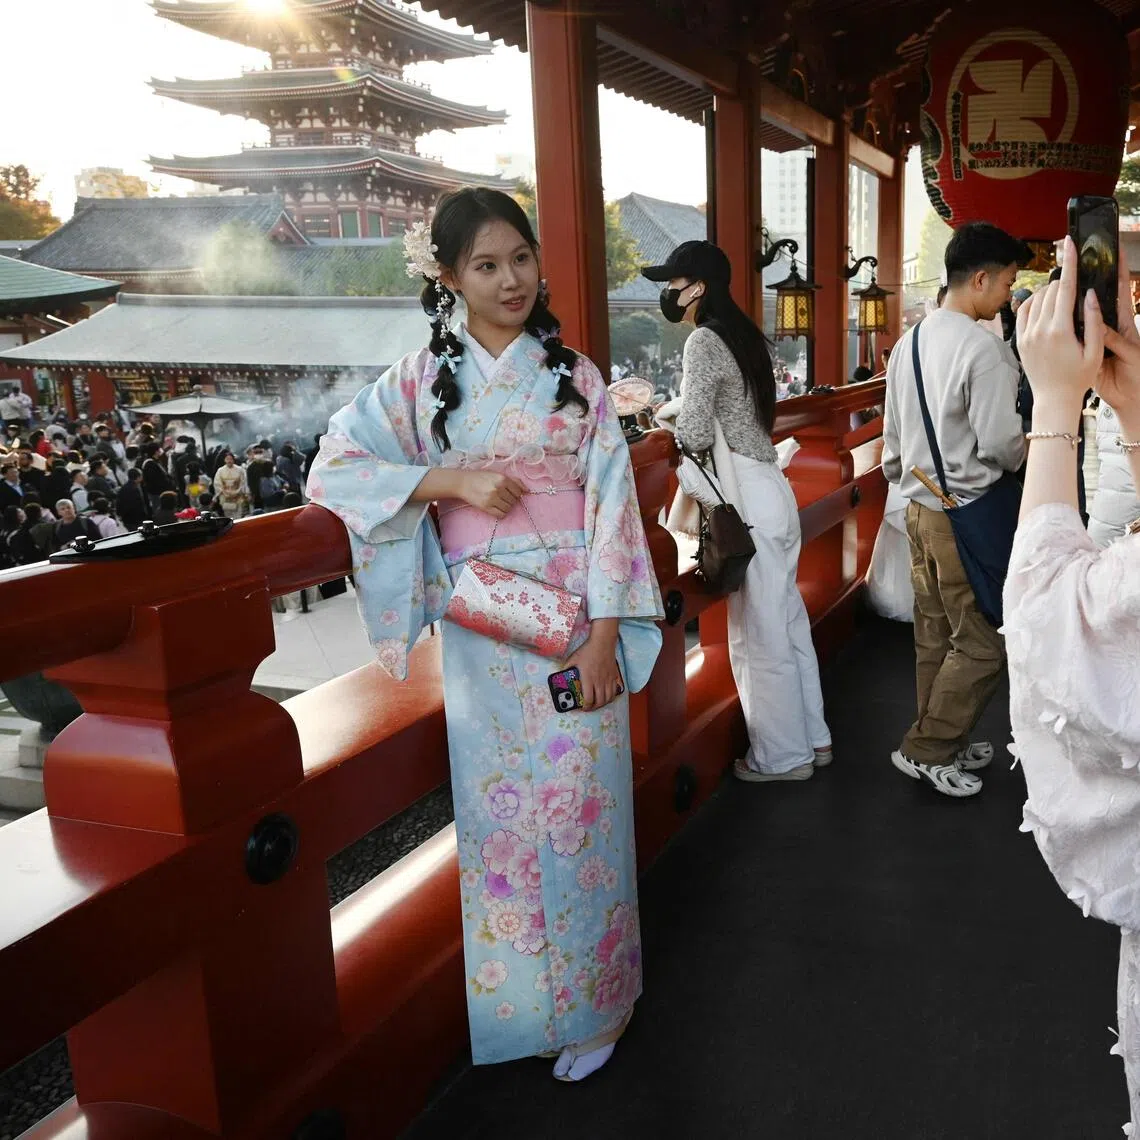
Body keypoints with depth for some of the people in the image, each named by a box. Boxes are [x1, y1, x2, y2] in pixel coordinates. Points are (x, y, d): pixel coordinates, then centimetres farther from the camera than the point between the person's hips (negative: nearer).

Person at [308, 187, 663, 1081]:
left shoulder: (576, 375, 3)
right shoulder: (422, 379, 4)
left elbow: (613, 506, -1)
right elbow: (334, 467, -3)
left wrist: (604, 635, -9)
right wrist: (456, 481, -14)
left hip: (576, 620, 0)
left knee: (580, 807, 6)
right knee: (498, 809, 8)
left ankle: (590, 1002, 25)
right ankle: (517, 1002, 28)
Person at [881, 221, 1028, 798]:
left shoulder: (909, 342, 7)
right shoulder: (985, 349, -18)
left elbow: (892, 437, 14)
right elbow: (1001, 446, -19)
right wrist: (1031, 446, 2)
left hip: (919, 508, 9)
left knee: (935, 635, 17)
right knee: (983, 643, 4)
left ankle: (941, 743, 29)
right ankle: (925, 749, 10)